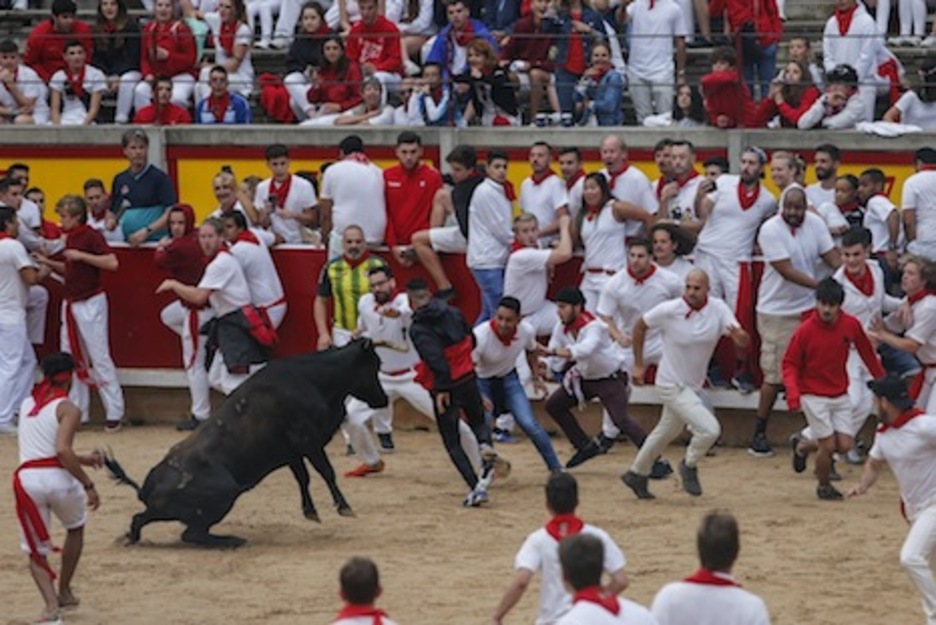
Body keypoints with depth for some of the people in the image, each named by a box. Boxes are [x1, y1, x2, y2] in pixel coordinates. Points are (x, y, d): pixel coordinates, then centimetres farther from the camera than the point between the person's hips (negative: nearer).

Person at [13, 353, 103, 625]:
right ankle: (64, 591, 34)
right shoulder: (67, 409, 0)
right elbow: (63, 451, -15)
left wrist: (83, 459, 34)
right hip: (57, 477, -3)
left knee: (36, 551, 12)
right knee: (76, 528, 28)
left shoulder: (27, 405, 19)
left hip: (27, 477, 3)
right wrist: (88, 485, -11)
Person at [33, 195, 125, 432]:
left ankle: (115, 413, -3)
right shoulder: (70, 237, 11)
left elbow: (112, 262, -23)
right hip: (71, 303, 9)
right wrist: (48, 263, 7)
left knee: (100, 357, -7)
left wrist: (81, 255, -23)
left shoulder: (91, 236, -13)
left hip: (90, 303, -9)